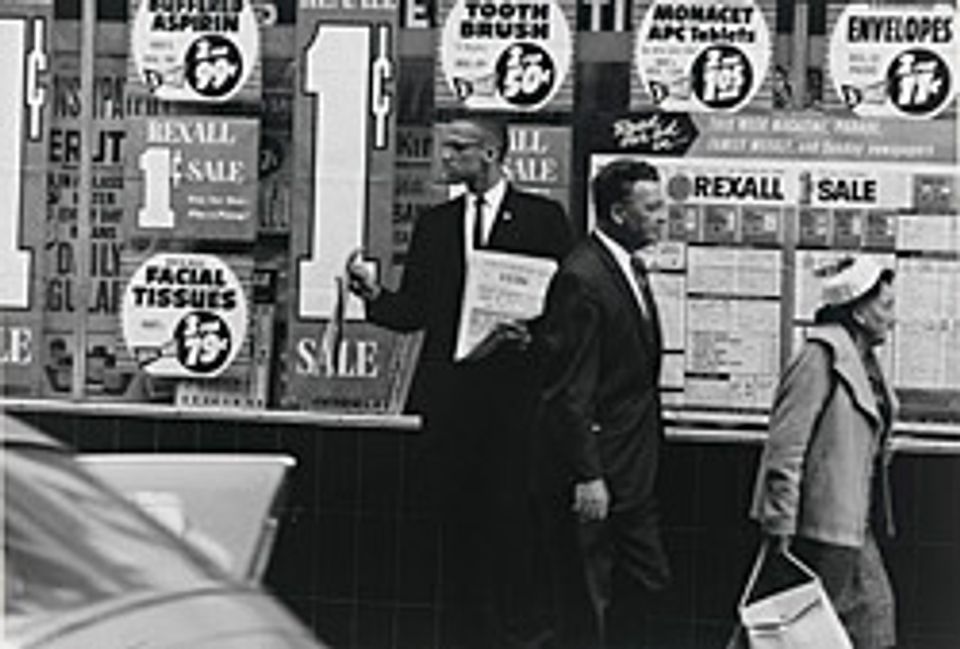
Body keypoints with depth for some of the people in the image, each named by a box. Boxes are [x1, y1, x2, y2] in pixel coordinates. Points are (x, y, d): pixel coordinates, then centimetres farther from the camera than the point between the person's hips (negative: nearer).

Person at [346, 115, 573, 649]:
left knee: (512, 519, -4)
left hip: (516, 398, -4)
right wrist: (374, 294, -7)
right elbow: (413, 312, 11)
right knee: (459, 521, 5)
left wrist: (534, 335, -17)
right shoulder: (435, 225, 15)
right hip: (451, 396, 4)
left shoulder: (543, 219, 2)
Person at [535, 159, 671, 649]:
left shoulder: (631, 268, 11)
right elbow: (569, 392, -21)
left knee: (647, 581, 14)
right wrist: (587, 476, -21)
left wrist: (648, 452, 14)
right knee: (586, 603, 0)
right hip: (593, 470, -10)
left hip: (631, 471, 10)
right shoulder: (582, 279, -19)